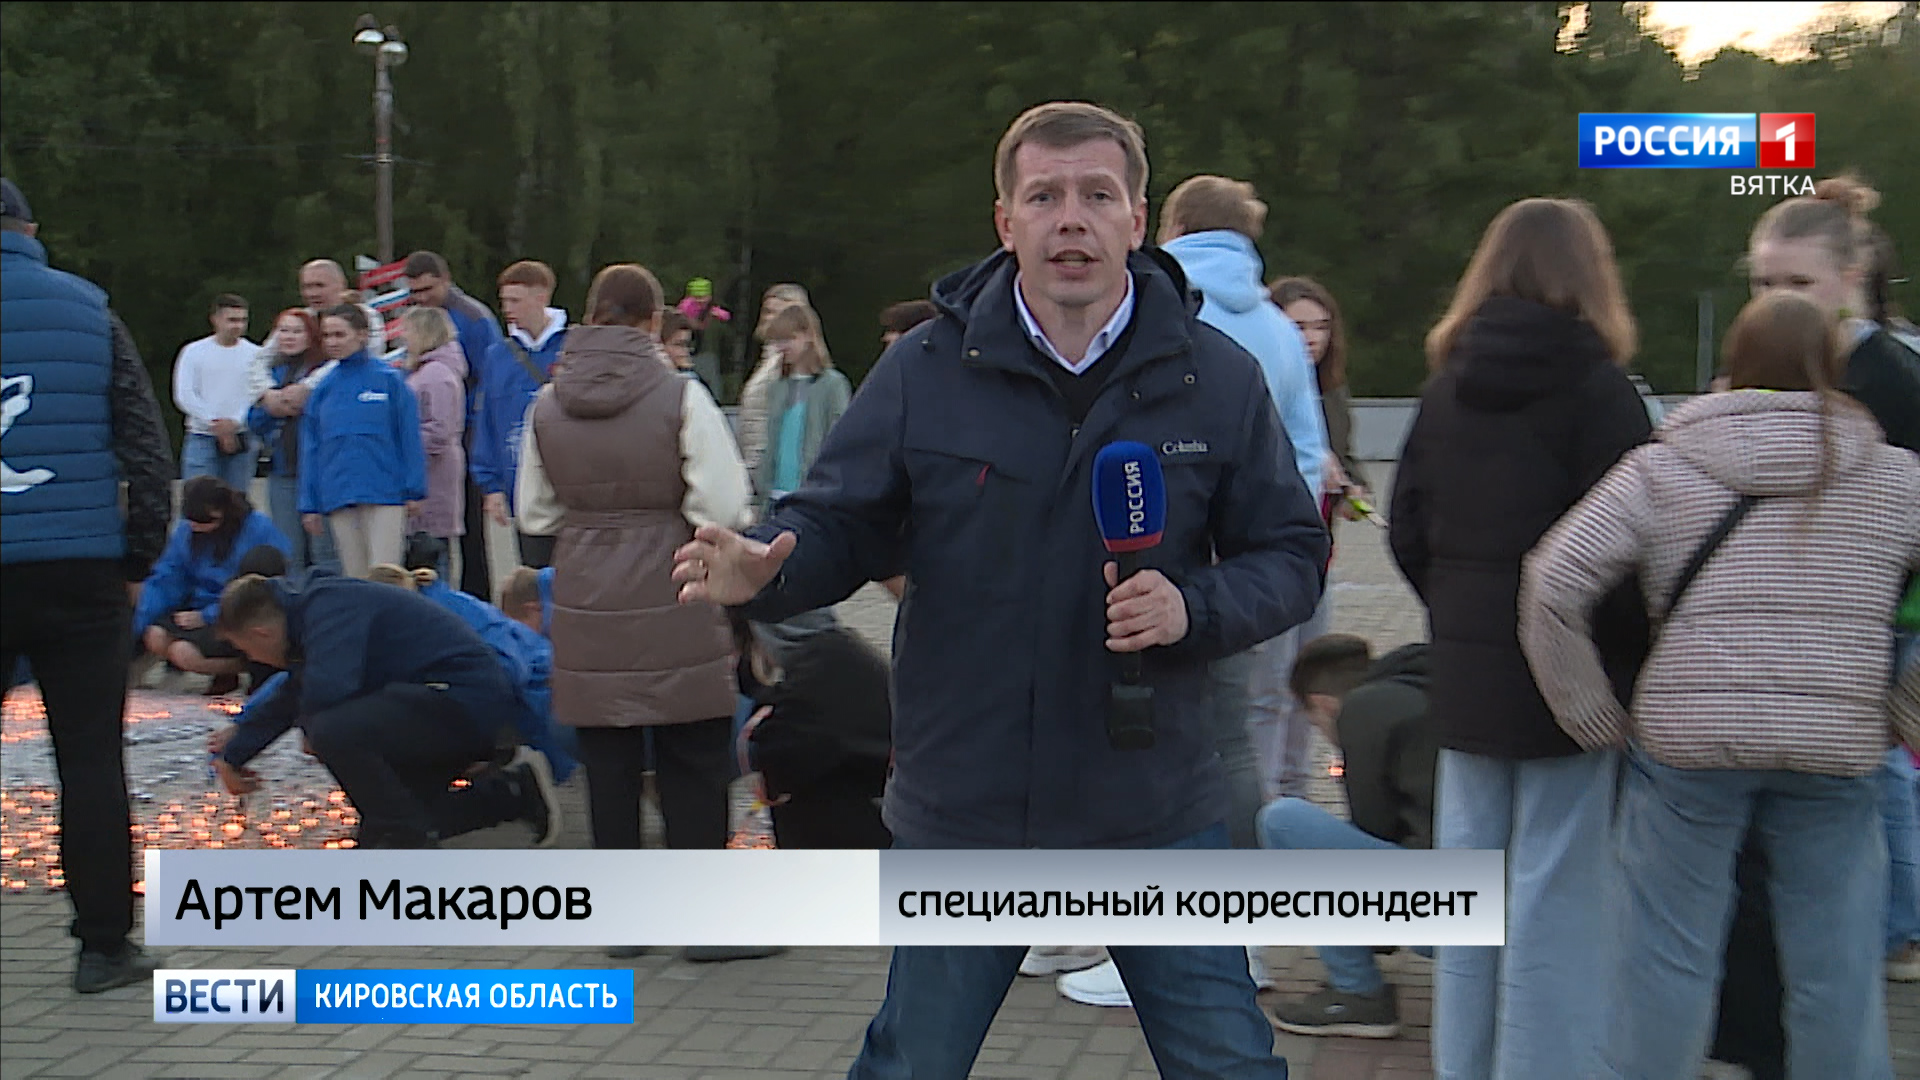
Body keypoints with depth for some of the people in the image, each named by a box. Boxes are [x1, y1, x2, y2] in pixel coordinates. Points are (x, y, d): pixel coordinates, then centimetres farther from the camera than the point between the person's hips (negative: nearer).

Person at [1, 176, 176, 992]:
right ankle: (104, 946, 7)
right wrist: (138, 560, 7)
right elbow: (149, 451, 2)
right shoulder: (88, 312, 4)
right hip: (80, 576, 1)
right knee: (91, 761, 5)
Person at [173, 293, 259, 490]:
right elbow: (184, 396, -2)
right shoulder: (194, 351, 4)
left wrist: (235, 422, -16)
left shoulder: (255, 354, 5)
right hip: (202, 438, -1)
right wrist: (216, 424, -11)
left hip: (240, 439, 1)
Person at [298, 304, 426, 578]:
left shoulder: (389, 380, -2)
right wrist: (310, 504, 8)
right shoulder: (323, 388, 8)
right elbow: (310, 449, 11)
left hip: (385, 493, -4)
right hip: (338, 499, 4)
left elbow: (409, 437, -1)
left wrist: (414, 491, -5)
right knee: (354, 578, 8)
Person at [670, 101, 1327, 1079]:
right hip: (963, 809, 0)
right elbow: (837, 524, 2)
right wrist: (763, 571, -21)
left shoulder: (1217, 379, -2)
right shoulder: (924, 371, -4)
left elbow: (1291, 557, 4)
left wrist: (1192, 609, -17)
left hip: (1153, 807, 0)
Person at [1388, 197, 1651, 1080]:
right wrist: (1636, 652, -2)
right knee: (1555, 896, -1)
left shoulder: (1447, 388, 6)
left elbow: (1408, 533, 8)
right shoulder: (1594, 387, -11)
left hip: (1467, 673, 6)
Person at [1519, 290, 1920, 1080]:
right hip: (1837, 749, 1)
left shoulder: (1659, 469, 3)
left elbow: (1553, 585, -5)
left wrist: (1594, 718, 3)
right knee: (1839, 970, 10)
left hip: (1687, 742, -1)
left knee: (1667, 955, 9)